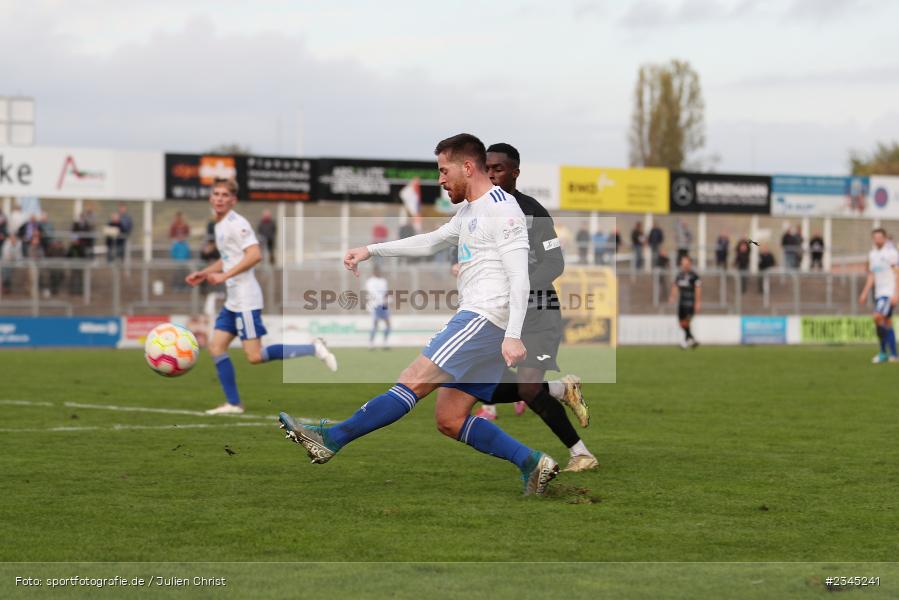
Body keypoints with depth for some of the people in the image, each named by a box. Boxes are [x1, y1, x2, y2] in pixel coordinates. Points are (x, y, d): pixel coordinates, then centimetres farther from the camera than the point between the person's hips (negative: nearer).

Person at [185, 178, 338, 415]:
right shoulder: (220, 226, 16)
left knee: (254, 356, -12)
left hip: (246, 300, -10)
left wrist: (224, 276, -24)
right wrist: (203, 274, 20)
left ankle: (313, 349, -5)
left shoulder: (236, 224, -13)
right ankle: (233, 404, 9)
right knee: (216, 347, 5)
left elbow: (255, 255, -24)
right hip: (232, 301, 10)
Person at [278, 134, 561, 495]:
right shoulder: (469, 211, 22)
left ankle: (331, 439, -20)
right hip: (475, 320, 11)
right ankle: (531, 464, 4)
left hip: (484, 318, -11)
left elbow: (519, 279, -16)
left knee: (414, 381, -15)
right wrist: (371, 251, 31)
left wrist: (513, 336, -24)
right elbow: (431, 242, 36)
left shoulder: (502, 210, -9)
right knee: (450, 420, 6)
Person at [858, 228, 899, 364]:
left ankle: (883, 352, -12)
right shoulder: (872, 254, 14)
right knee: (887, 323, 7)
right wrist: (864, 294, 15)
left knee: (878, 318, -19)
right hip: (879, 293, 7)